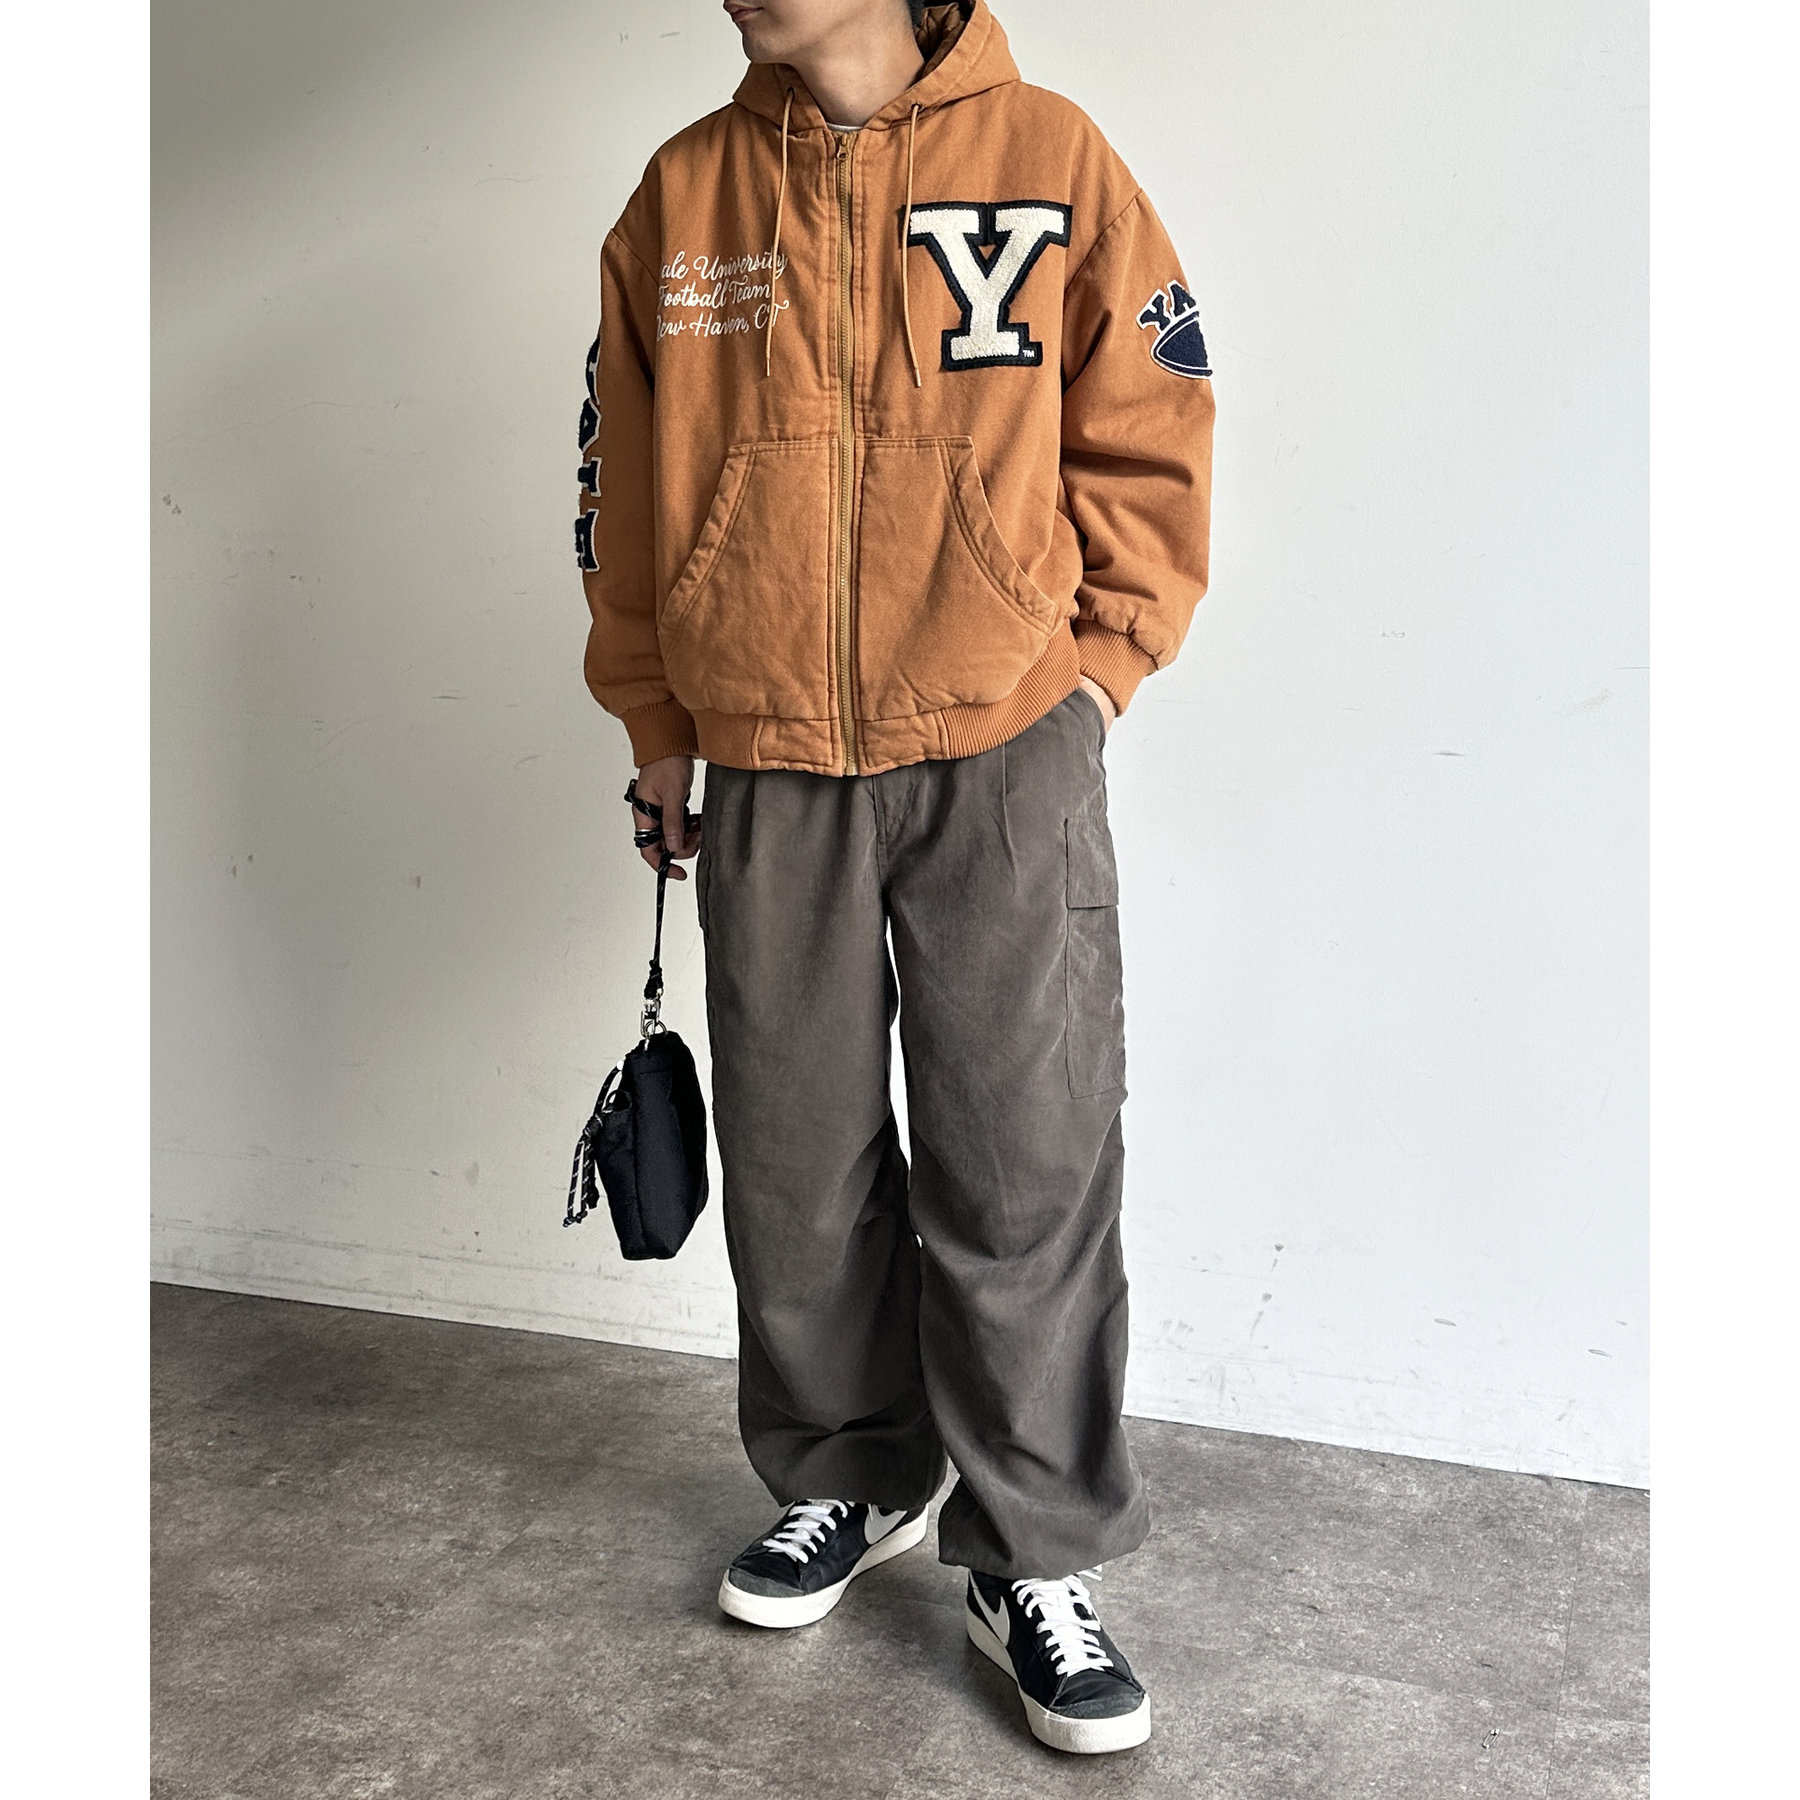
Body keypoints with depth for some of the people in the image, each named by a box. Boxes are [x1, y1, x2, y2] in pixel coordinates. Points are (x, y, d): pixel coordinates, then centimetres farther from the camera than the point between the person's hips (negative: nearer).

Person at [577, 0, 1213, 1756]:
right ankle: (850, 1480, 32)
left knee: (1025, 1172, 0)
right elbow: (622, 489, 13)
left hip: (1004, 765, -2)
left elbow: (1149, 448, 3)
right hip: (764, 779, 3)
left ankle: (1036, 1555, 17)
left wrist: (1090, 669, -5)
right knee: (797, 1171, 11)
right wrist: (658, 732, 10)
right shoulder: (679, 197, 8)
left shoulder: (1050, 157, 1)